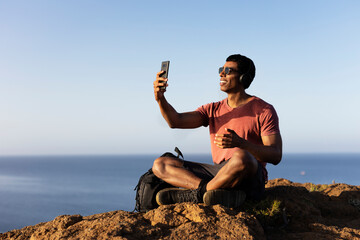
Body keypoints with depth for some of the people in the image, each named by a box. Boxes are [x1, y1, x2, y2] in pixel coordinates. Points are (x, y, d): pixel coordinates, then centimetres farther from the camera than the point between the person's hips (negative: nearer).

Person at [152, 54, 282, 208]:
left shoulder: (264, 110, 1)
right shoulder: (213, 109, 17)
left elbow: (276, 156, -9)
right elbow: (176, 121, 3)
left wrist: (240, 143, -25)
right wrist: (160, 99, -17)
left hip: (251, 179, -5)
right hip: (218, 173, 6)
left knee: (240, 157, -40)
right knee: (160, 164, -4)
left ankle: (195, 193, -18)